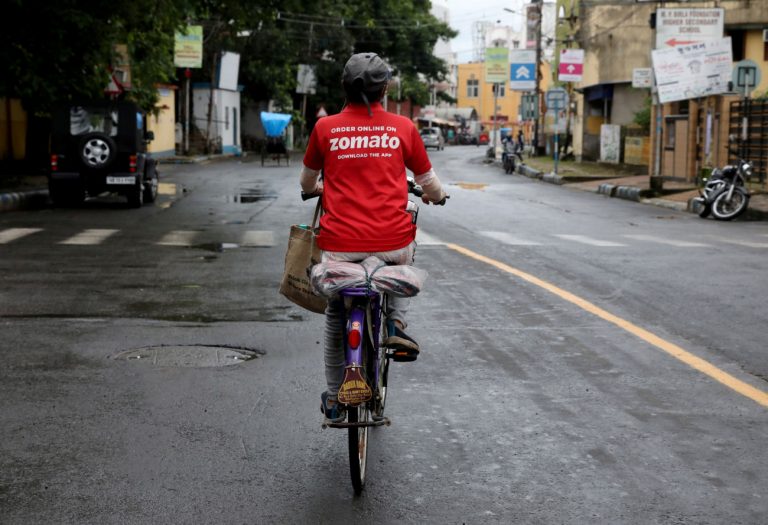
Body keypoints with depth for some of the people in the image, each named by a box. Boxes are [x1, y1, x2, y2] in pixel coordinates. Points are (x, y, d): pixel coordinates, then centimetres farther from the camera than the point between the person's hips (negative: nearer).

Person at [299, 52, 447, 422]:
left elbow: (306, 183, 18)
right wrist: (437, 196, 36)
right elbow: (429, 183, 12)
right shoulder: (402, 128, 2)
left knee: (335, 318, 23)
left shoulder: (326, 128, 3)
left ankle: (333, 400, 27)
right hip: (391, 242, 0)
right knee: (405, 258, 37)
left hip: (340, 245, 0)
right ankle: (396, 324, 18)